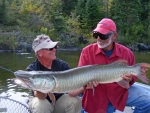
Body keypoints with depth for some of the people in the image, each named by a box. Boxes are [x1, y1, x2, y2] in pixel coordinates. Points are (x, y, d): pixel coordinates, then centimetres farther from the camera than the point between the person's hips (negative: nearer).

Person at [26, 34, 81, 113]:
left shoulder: (62, 65, -13)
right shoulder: (32, 69, -18)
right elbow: (41, 97, -28)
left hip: (60, 99, 2)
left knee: (75, 101, -25)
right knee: (40, 105, -34)